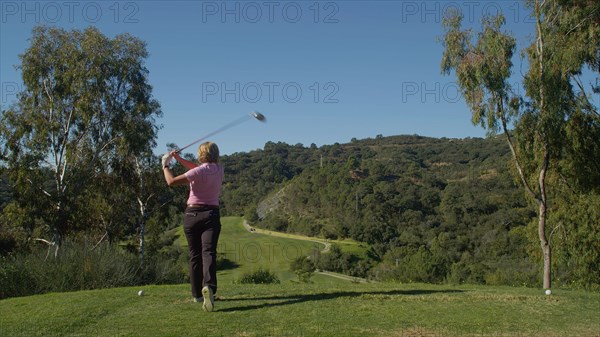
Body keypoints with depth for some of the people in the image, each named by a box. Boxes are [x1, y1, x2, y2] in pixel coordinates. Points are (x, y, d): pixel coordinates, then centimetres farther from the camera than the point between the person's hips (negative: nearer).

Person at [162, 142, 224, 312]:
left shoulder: (198, 172, -11)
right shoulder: (219, 170, 6)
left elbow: (171, 181, -14)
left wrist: (165, 165, 2)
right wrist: (179, 158, 20)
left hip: (192, 215, -2)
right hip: (212, 215, 2)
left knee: (195, 255, 10)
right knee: (209, 252, -11)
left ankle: (197, 294, 18)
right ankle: (209, 286, -36)